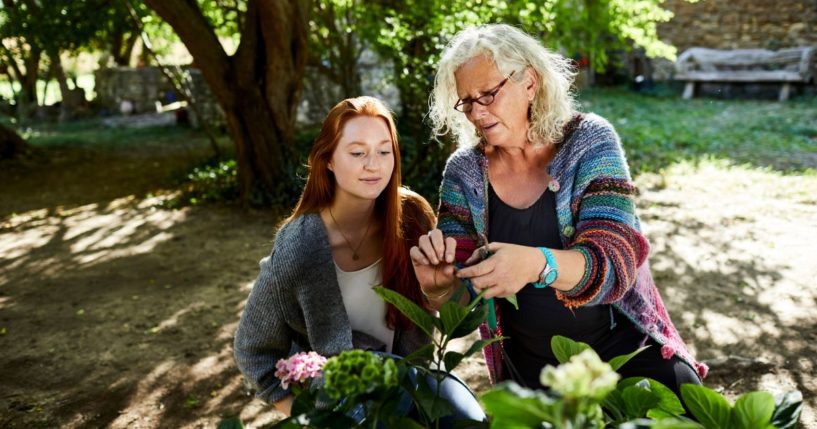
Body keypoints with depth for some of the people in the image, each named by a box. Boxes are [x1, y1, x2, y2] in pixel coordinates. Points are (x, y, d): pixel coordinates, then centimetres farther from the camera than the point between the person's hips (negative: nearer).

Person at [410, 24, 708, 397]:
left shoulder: (589, 142, -11)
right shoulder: (465, 171, -6)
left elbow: (613, 262, -22)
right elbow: (457, 295, -5)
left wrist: (537, 263, -41)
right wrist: (436, 284, -28)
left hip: (623, 346, -1)